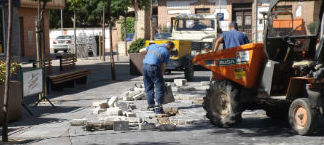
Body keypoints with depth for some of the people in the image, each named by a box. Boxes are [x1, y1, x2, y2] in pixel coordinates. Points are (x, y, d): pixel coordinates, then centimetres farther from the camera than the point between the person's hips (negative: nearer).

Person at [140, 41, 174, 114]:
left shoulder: (153, 45, 22)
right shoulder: (167, 53, 9)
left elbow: (141, 50, 26)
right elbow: (163, 66, 5)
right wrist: (161, 76, 14)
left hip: (145, 66, 6)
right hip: (153, 67, -6)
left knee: (148, 87, 15)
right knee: (159, 87, 2)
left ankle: (150, 105, 19)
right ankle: (158, 106, -5)